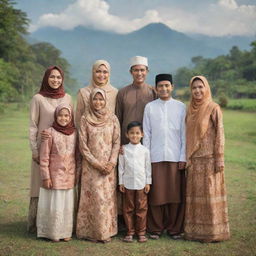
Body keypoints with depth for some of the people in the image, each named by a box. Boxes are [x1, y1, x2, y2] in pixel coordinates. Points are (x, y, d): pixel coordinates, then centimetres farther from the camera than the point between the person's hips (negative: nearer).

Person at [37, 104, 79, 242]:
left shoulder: (74, 132, 4)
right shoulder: (50, 132, -9)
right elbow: (44, 157, -9)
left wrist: (78, 173, 10)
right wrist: (45, 177, -10)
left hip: (70, 176, 4)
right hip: (54, 175, -4)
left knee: (68, 205, 10)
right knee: (54, 205, 4)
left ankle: (66, 232, 25)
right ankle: (53, 232, 20)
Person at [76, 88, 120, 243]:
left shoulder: (113, 119, 3)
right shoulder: (85, 120, -1)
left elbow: (117, 142, 2)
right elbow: (83, 145, -4)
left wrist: (111, 163, -10)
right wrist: (97, 163, -10)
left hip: (109, 166, 2)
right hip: (91, 166, -1)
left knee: (107, 197, 4)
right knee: (93, 197, -2)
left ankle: (106, 231, 14)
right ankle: (91, 231, 9)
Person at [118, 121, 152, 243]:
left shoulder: (145, 150, 1)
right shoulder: (124, 150, 1)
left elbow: (148, 167, 5)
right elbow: (121, 167, 4)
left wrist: (148, 182, 2)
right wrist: (121, 182, 2)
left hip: (141, 183, 0)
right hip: (128, 183, 0)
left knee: (141, 208, 4)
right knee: (128, 209, 7)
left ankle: (141, 232, 14)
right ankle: (130, 231, 17)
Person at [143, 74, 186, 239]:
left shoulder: (181, 107, 6)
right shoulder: (150, 107, 7)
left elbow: (184, 134, 5)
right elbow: (146, 134, 7)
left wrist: (183, 157, 0)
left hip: (175, 157, 0)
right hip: (155, 157, 0)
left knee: (176, 193, 3)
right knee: (156, 194, 2)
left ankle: (174, 228, 17)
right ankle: (156, 228, 16)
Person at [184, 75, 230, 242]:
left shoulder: (214, 108, -6)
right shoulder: (191, 110, 11)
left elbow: (219, 134, -8)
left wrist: (219, 160, -13)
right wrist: (187, 158, 9)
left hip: (209, 158, -5)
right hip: (194, 160, 6)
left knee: (210, 194, 0)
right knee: (194, 194, 9)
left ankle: (213, 231, 12)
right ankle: (195, 230, 20)